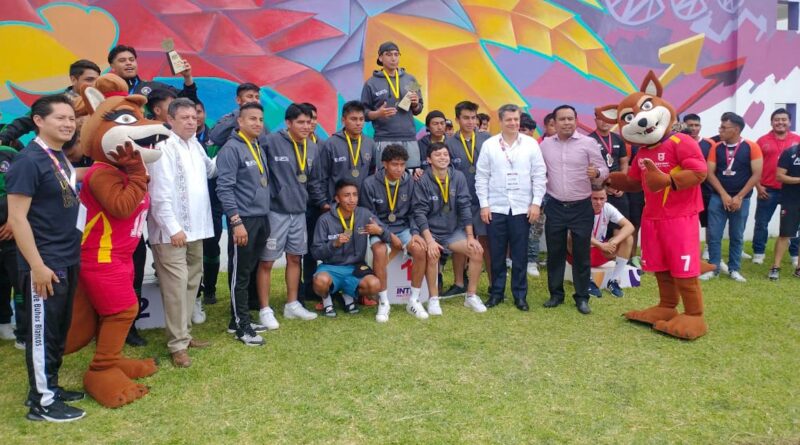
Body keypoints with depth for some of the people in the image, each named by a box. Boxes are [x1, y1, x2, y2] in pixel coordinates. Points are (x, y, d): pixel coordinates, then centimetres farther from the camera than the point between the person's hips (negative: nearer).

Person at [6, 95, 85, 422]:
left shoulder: (61, 158, 11)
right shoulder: (29, 161, -15)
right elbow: (17, 218, -19)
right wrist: (37, 265, -21)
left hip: (68, 262, 8)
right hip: (45, 265, -8)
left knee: (59, 331, 17)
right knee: (42, 332, 3)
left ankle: (50, 387, 31)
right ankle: (42, 402, 15)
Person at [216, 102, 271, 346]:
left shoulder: (259, 148, 15)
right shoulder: (231, 149, -10)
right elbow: (224, 188, -16)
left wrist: (266, 216, 15)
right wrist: (236, 221, -20)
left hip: (262, 218, 8)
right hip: (243, 220, -8)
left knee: (249, 271, 13)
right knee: (239, 274, 0)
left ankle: (240, 319, 24)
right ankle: (241, 326, 8)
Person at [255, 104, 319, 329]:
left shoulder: (312, 147, 7)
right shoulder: (272, 141, -15)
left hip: (299, 212, 7)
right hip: (275, 211, -6)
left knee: (295, 258, 15)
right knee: (267, 261, 2)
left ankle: (292, 305, 29)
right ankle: (265, 310, 14)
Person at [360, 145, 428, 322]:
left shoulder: (409, 182, -3)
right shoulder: (370, 184, -12)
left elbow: (413, 212, 6)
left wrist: (415, 232, -11)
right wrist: (389, 235, -15)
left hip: (403, 227, 3)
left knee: (420, 249, -25)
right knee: (380, 251, -34)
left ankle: (414, 300, -8)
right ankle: (383, 302, -17)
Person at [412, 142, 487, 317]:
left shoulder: (458, 177, -2)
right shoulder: (423, 181, -12)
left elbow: (465, 207, -2)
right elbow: (419, 213, -16)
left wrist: (470, 237, -6)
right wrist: (429, 240, -25)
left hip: (454, 230, 4)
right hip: (430, 231, -4)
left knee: (477, 250, -14)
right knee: (433, 254, -31)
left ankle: (471, 296, 3)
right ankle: (434, 299, -13)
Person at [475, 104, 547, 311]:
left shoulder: (531, 144, 2)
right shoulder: (489, 145, 2)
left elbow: (539, 176, 2)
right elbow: (481, 177, 3)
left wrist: (536, 203, -3)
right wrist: (484, 205, -2)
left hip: (522, 208, 0)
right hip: (495, 208, 0)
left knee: (520, 255, 6)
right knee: (496, 254, 7)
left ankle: (520, 294, 17)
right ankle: (496, 292, 20)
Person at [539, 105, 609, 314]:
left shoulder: (588, 143, -5)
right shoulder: (545, 144, 3)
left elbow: (604, 170, -4)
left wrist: (597, 173, -26)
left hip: (581, 207, -2)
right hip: (555, 207, 2)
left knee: (581, 254, 5)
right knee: (555, 253, 9)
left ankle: (582, 297, 17)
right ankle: (556, 294, 23)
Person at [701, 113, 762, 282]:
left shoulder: (751, 147, -6)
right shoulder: (716, 148, 2)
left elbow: (756, 175, -7)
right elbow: (710, 173, -1)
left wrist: (739, 197, -11)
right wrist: (724, 195, -10)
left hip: (741, 199, -2)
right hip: (718, 198, 2)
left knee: (737, 236, 7)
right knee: (713, 235, -1)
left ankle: (734, 269, 19)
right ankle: (713, 268, 10)